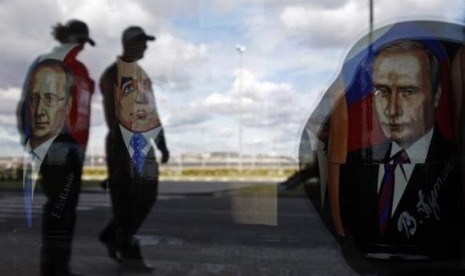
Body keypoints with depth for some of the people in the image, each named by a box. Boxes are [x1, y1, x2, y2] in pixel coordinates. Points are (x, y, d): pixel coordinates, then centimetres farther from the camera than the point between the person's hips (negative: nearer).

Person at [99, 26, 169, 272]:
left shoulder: (145, 73, 19)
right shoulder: (112, 73, -3)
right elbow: (109, 108, -13)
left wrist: (162, 144, 16)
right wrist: (117, 140, -24)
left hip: (144, 141, 7)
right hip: (123, 140, -7)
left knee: (147, 195, 8)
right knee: (125, 197, -4)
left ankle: (112, 237, 24)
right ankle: (129, 253, 2)